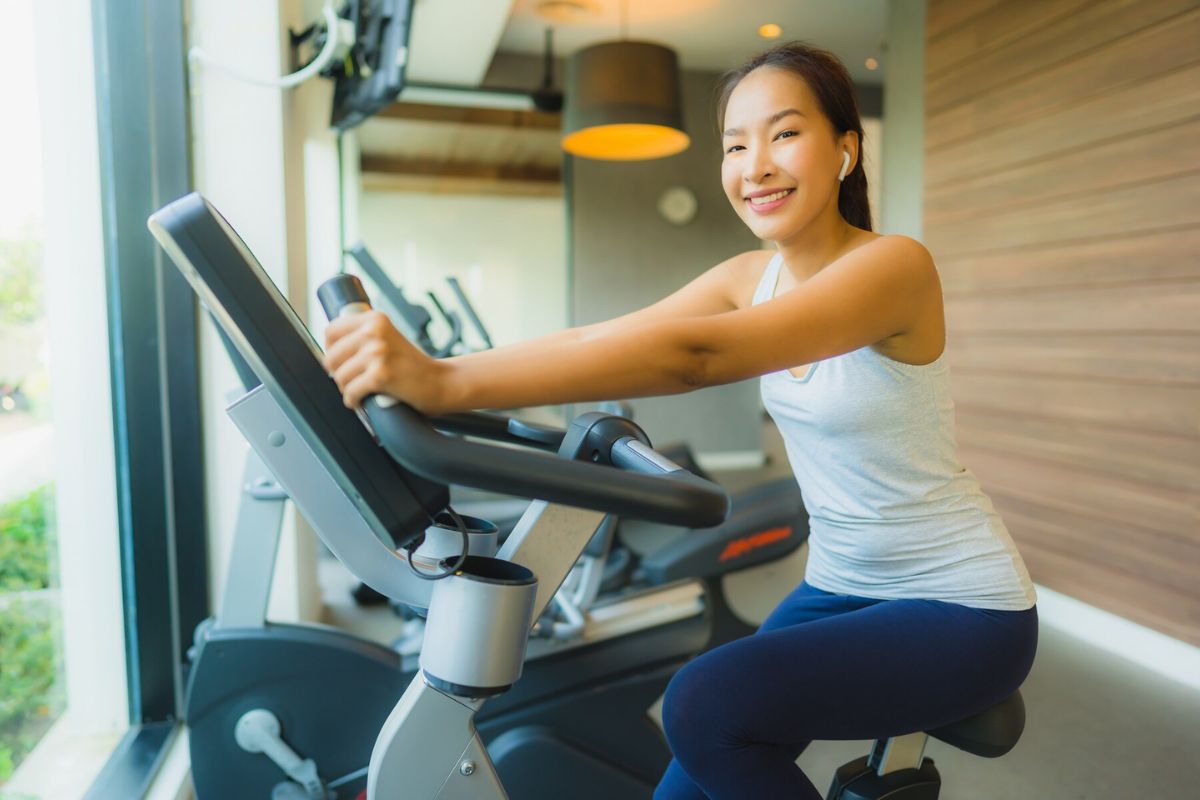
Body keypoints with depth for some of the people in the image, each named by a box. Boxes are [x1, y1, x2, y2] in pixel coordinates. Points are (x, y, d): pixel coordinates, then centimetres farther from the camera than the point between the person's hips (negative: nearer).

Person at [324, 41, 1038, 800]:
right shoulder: (749, 278, -1)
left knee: (707, 705, -22)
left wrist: (450, 382, -46)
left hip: (962, 610, -5)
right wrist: (423, 374, -28)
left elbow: (697, 354, -39)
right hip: (839, 590, 6)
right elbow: (608, 337, -15)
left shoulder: (894, 264, -23)